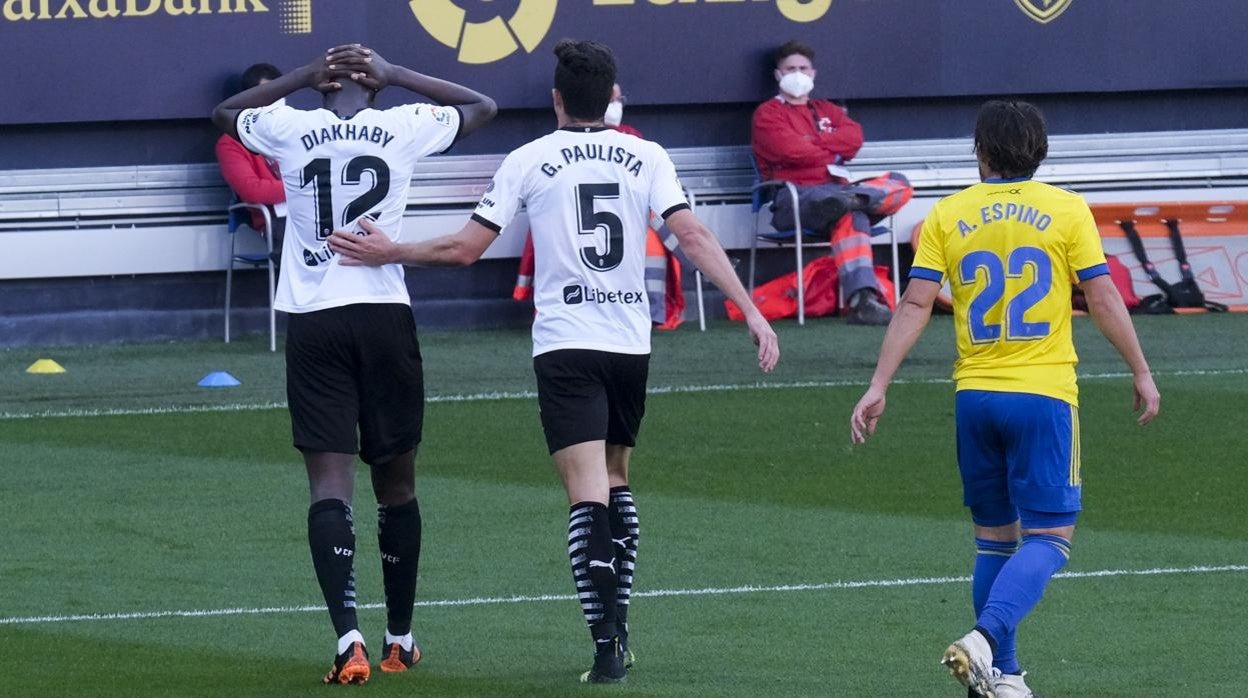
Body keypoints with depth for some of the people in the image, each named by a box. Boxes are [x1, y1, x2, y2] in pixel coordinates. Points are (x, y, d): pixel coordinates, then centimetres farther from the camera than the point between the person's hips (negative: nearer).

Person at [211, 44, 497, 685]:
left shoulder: (290, 129, 1)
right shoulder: (403, 128, 1)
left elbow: (225, 113, 24)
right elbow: (482, 107, 20)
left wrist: (303, 77, 19)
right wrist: (394, 74, 17)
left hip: (312, 318, -1)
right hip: (385, 313, 1)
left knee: (329, 482, -6)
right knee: (395, 481, 13)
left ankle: (348, 637, -22)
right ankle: (400, 639, 23)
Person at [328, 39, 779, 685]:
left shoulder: (530, 161, -1)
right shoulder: (646, 157, 4)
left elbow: (466, 247, -2)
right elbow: (693, 236, -5)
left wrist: (388, 252, 11)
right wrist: (751, 311, -5)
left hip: (565, 345, -3)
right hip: (632, 341, 3)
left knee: (589, 497, -10)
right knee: (616, 483, 21)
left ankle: (605, 647, -21)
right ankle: (618, 631, 20)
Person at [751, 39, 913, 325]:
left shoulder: (828, 111, 31)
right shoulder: (768, 114, 13)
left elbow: (854, 138, 9)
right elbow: (789, 149, -7)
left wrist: (813, 142, -1)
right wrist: (831, 154, 6)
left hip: (837, 188, 7)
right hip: (795, 198, -7)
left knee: (899, 184, -19)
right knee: (852, 216, -40)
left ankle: (853, 200, -50)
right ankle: (862, 301, -58)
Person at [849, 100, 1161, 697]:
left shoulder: (947, 216, 3)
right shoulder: (1066, 211, -2)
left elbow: (914, 305, -2)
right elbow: (1104, 299, -2)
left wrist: (878, 387, 0)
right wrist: (1142, 373, 8)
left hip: (975, 396, 3)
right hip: (1043, 395, -3)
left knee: (995, 537, 15)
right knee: (1048, 538, 0)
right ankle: (985, 640, -23)